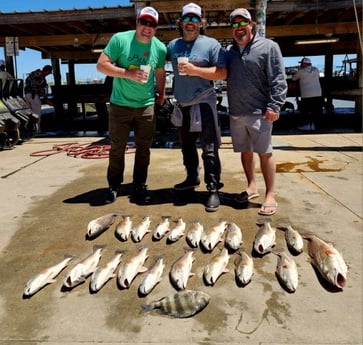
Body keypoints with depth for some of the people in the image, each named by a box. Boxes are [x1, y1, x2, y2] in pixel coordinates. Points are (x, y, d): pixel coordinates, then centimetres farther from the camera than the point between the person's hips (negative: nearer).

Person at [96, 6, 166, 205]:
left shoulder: (160, 48, 1)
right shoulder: (120, 39, -9)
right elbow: (101, 65, -13)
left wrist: (161, 94, 20)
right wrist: (128, 73, -21)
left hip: (146, 106, 3)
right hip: (120, 105, -2)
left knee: (143, 148, 7)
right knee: (117, 148, 5)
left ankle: (140, 185, 20)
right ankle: (114, 185, 21)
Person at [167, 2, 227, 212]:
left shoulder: (211, 44, -5)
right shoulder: (173, 45, 10)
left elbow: (222, 73, -12)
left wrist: (196, 70, -20)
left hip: (203, 104, -6)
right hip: (181, 105, 6)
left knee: (209, 150, -6)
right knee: (187, 146, 17)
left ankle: (214, 190, 0)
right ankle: (192, 178, 34)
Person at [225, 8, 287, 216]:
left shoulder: (268, 46, -1)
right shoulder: (229, 51, 14)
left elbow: (278, 80, -7)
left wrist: (274, 105, -15)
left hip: (259, 112, -5)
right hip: (236, 113, 5)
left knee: (264, 153, -4)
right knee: (245, 151, 12)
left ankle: (270, 196, 5)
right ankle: (252, 187, 28)